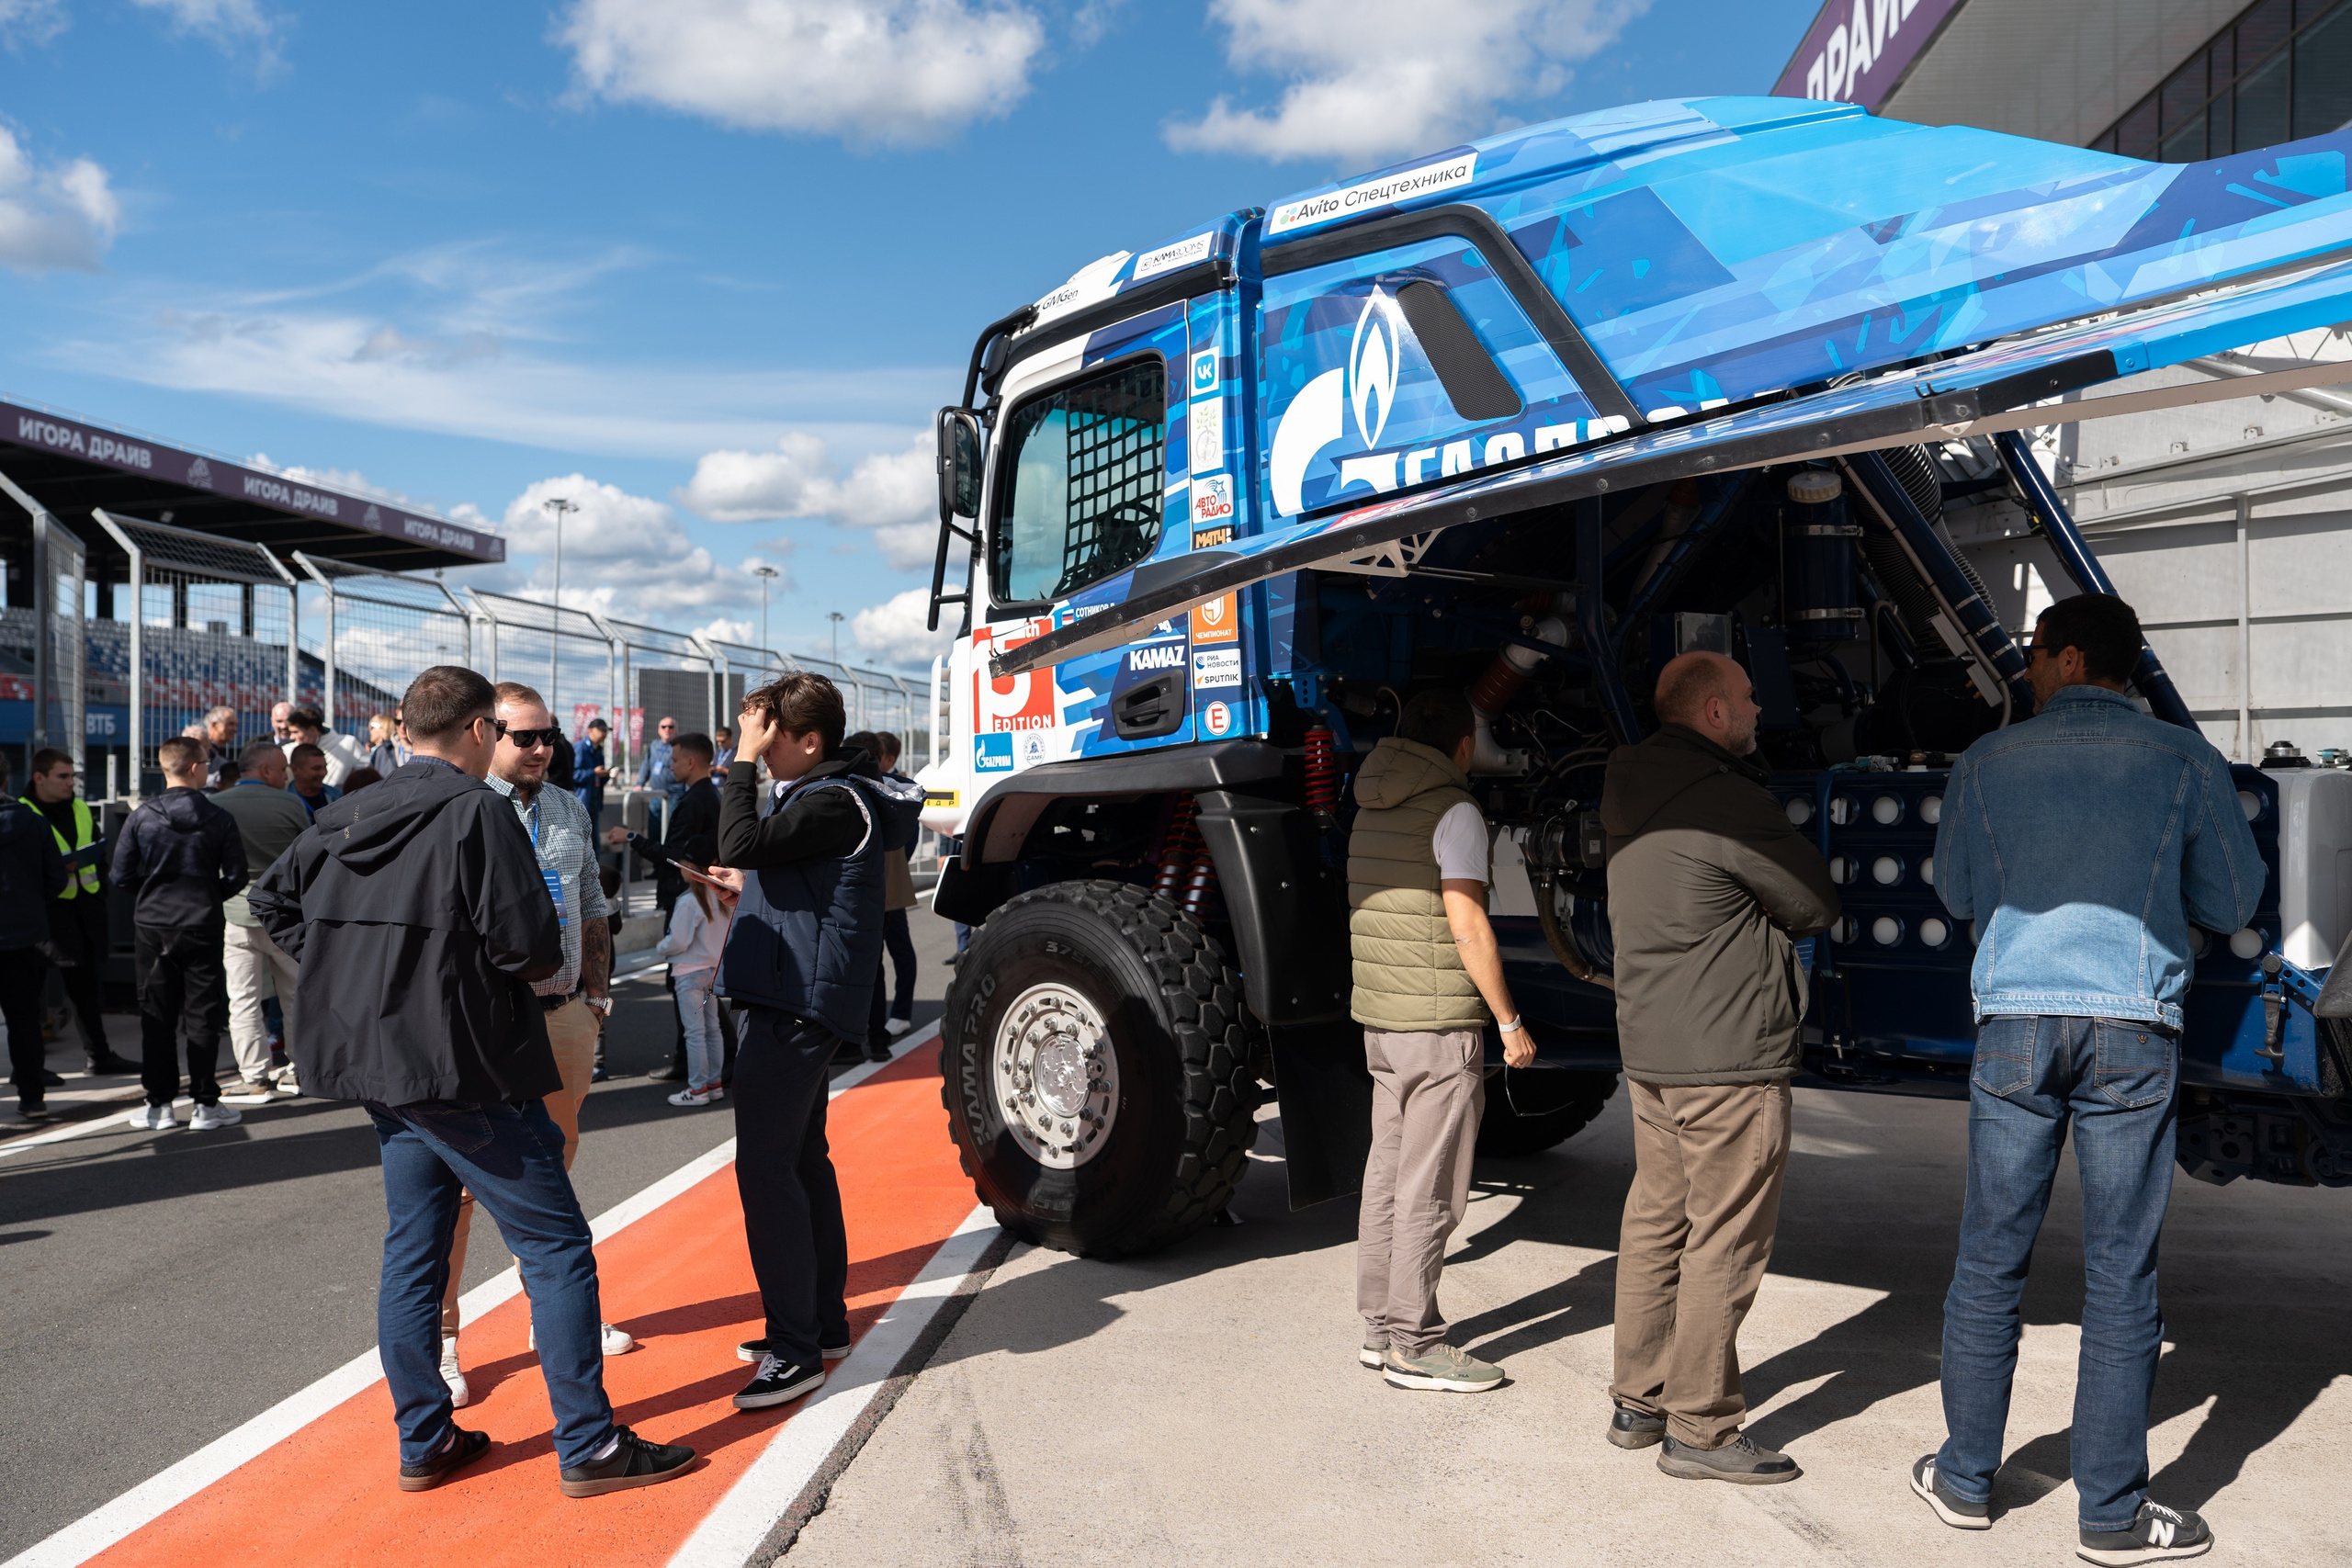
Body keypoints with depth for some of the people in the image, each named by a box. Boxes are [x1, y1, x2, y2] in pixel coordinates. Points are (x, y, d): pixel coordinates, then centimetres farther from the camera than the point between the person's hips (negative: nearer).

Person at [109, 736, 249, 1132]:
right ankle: (205, 1104, 7)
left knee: (156, 1016, 9)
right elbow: (236, 876, -5)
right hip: (202, 925, -1)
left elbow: (120, 876, -2)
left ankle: (159, 1104, 13)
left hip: (152, 925, 1)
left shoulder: (141, 817, -3)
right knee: (203, 1014, 5)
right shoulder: (219, 819, -6)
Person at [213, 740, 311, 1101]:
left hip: (234, 913, 0)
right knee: (296, 994, 12)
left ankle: (256, 1077, 2)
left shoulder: (214, 807, -2)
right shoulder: (290, 804, -5)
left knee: (243, 1000, 4)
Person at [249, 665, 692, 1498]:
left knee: (413, 1247, 16)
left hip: (380, 1063, 8)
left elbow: (272, 897, 19)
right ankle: (589, 1447, 3)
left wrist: (346, 966, 17)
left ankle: (423, 1441, 24)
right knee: (558, 1248, -1)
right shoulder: (477, 810, -15)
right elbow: (529, 946, -20)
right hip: (464, 1067, -8)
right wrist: (544, 957, 1)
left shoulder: (348, 814, 9)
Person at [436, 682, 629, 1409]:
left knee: (552, 1169, 16)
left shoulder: (570, 811, 13)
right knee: (456, 1182, -2)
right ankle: (440, 1340, 10)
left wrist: (596, 995, 13)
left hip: (565, 1015, 6)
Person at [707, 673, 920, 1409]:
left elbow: (742, 844, -27)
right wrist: (752, 886, 14)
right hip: (797, 1000, 11)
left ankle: (796, 1350, -4)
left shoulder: (834, 802, -16)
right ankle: (823, 1323, 27)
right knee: (802, 1161, 16)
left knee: (766, 1168, -10)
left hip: (798, 1006, -11)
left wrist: (745, 760, -18)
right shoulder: (813, 794, 16)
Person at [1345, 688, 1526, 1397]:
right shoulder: (1454, 810, -12)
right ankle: (1413, 1345, 5)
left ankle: (1379, 1324, 22)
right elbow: (1466, 925, -17)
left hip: (1378, 1018, 8)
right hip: (1441, 1024, -8)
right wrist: (1510, 1021, -11)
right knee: (1430, 1189, -1)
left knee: (1388, 1172, 14)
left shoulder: (1370, 810, 12)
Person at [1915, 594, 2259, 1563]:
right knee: (2120, 1273, 5)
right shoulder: (2184, 762, 4)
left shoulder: (1989, 763, 6)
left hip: (2015, 1026, 1)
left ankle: (1965, 1480, 19)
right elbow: (2233, 905, 10)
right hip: (2133, 1030, 0)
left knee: (1991, 1257, 9)